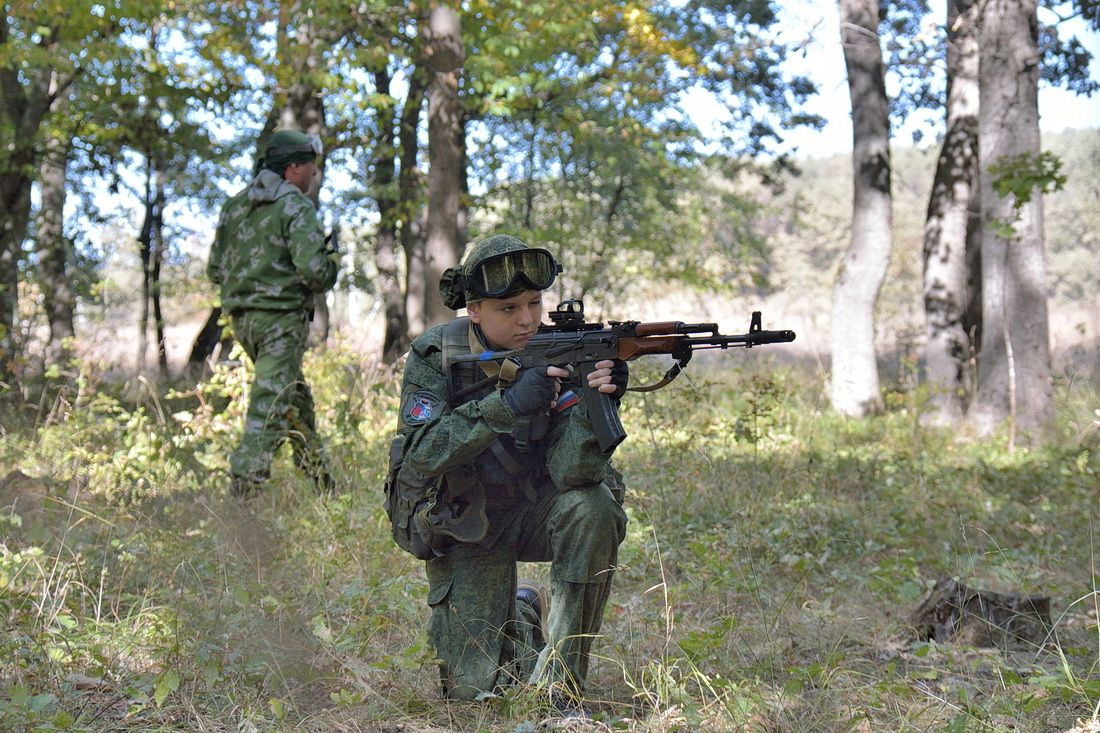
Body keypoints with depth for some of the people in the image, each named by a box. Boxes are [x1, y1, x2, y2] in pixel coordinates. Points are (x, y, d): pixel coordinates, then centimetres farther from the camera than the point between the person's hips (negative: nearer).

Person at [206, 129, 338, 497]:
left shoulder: (234, 205, 12)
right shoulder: (295, 207, -11)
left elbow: (215, 269, 14)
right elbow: (314, 270, -21)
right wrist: (332, 264, 0)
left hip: (241, 316, 8)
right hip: (281, 317, -8)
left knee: (296, 397, 20)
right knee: (271, 403, -6)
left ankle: (321, 478, 30)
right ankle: (243, 487, -10)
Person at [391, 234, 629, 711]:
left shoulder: (559, 355, -16)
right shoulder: (435, 356, -16)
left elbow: (574, 472, -26)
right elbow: (419, 455, -29)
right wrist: (506, 404, -40)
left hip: (537, 509, 1)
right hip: (463, 527, -1)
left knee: (592, 508, -34)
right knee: (476, 687, -8)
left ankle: (559, 681, -18)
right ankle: (521, 614, 28)